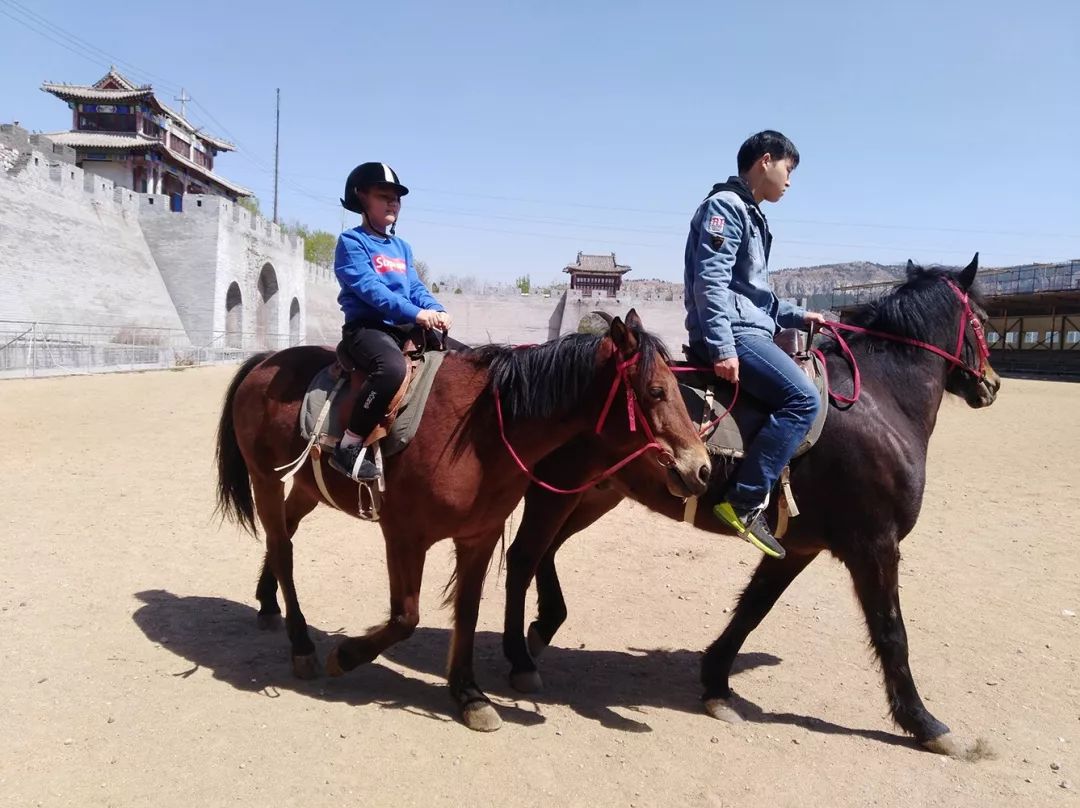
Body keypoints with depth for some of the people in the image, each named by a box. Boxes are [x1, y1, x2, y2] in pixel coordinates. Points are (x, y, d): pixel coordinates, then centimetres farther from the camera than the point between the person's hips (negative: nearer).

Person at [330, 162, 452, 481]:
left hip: (405, 329, 8)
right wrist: (416, 313, -26)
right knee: (392, 367, -39)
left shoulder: (402, 247, 22)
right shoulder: (351, 242, -1)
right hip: (366, 327, -8)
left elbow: (416, 287, 14)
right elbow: (369, 287, -15)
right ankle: (348, 447, -29)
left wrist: (437, 311, -9)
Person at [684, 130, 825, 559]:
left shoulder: (751, 216, 25)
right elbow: (711, 283, -19)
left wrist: (798, 315, 19)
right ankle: (744, 501, -22)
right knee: (803, 397, -23)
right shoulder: (725, 206, -7)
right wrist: (722, 348, -27)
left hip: (749, 330, 11)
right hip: (731, 334, -11)